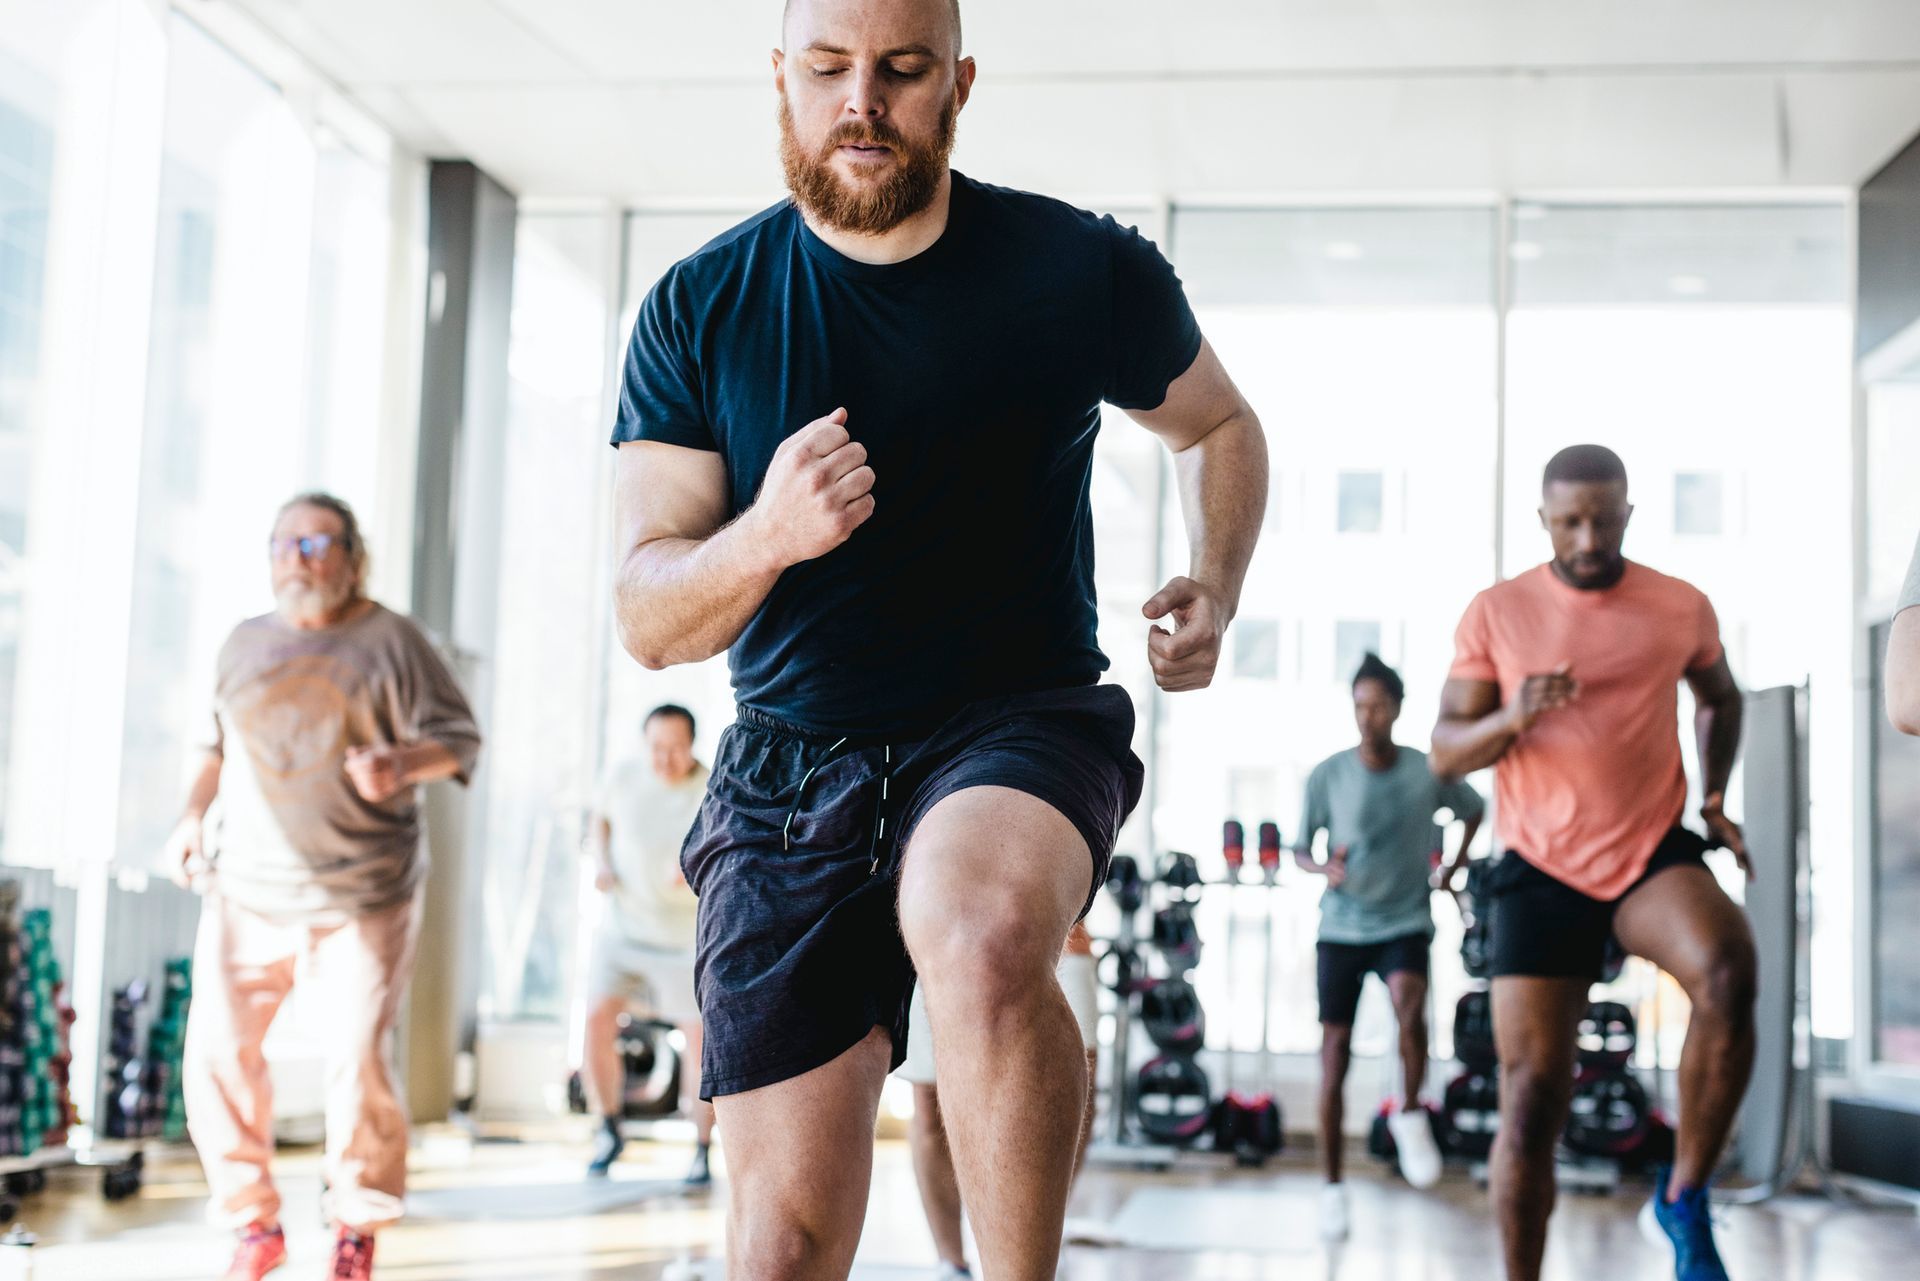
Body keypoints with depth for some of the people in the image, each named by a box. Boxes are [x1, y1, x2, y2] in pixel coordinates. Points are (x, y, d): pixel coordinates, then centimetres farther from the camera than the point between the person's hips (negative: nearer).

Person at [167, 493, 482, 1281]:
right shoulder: (246, 644, 13)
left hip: (361, 898, -4)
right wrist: (194, 815, 8)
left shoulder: (389, 641, -1)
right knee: (217, 1054, -5)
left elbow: (458, 740, -2)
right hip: (247, 891, 4)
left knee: (358, 1062, -6)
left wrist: (399, 765, -21)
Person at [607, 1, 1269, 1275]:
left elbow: (1219, 426, 17)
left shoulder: (1085, 269, -3)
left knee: (980, 932, -38)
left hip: (1022, 719, -2)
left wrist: (1219, 584, -2)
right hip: (792, 773, 2)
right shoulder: (697, 310, -1)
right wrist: (764, 538, -26)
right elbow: (647, 620, -4)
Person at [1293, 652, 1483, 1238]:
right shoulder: (1327, 775, -6)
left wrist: (1452, 868, 6)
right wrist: (1323, 867, -19)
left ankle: (1410, 1114, -7)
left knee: (1409, 1002, -32)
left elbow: (1474, 809, 16)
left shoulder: (1429, 772, -5)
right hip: (1343, 926, 1)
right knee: (1335, 1056, 1)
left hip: (1405, 922, -1)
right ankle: (1333, 1186, 13)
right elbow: (1301, 848, 2)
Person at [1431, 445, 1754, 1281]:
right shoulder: (1495, 614, -1)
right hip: (1543, 868, 0)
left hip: (1655, 851, 0)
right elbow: (1446, 753, 0)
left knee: (1727, 971, -31)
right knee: (1531, 1092, -3)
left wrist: (1716, 796, 9)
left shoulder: (1682, 609, 3)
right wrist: (1512, 718, -21)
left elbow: (1720, 699, 23)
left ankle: (1684, 1199, -14)